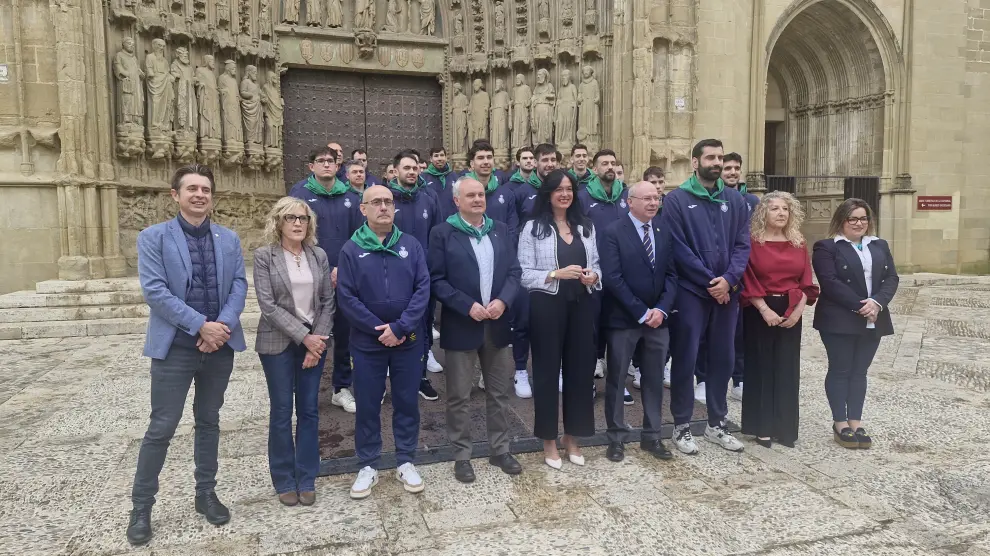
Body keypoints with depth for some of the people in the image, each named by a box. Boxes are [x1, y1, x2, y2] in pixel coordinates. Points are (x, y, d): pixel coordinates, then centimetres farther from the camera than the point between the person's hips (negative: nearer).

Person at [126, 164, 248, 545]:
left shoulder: (229, 239, 8)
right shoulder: (153, 237, -3)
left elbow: (239, 285, 1)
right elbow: (154, 290, -12)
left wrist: (223, 325, -15)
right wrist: (201, 325, -18)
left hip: (220, 344, 4)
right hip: (175, 346, -3)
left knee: (209, 421, 14)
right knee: (161, 428, 1)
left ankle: (206, 493, 28)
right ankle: (141, 506, 18)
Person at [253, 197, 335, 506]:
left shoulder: (319, 255, 5)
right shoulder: (264, 256, -4)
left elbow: (328, 301, 4)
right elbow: (268, 305, -11)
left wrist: (318, 340, -7)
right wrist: (304, 337, -15)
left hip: (315, 341, 3)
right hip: (278, 343, -3)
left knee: (309, 410, 8)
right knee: (282, 412, 5)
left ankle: (306, 479, 20)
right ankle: (284, 480, 20)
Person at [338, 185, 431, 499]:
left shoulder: (411, 245, 0)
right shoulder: (351, 249, -2)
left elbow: (423, 288, -7)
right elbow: (346, 297, -8)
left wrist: (400, 328, -16)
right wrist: (378, 329, -15)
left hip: (408, 341, 1)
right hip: (367, 342, -1)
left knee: (407, 402, 10)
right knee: (367, 406, 9)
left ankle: (406, 462, 26)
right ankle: (368, 466, 24)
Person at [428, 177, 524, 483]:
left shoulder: (501, 229, 9)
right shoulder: (442, 233, -4)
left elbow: (514, 271, 5)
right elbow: (437, 280, -9)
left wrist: (502, 301, -12)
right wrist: (468, 306, -18)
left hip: (497, 323, 4)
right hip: (461, 326, -3)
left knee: (499, 393, 13)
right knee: (459, 397, 6)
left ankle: (500, 450, 28)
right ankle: (462, 456, 20)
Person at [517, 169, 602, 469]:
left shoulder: (586, 226, 10)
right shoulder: (533, 228, -4)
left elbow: (596, 265, 14)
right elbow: (524, 275, -9)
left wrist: (594, 276, -7)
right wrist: (556, 274, -20)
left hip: (581, 306, 4)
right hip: (547, 307, -4)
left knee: (580, 369, 10)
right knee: (547, 371, 6)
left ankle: (571, 437, 28)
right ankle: (549, 441, 22)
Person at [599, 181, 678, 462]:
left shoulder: (664, 233, 10)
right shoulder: (613, 232, -8)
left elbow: (671, 275, 7)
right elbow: (612, 278, -15)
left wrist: (661, 309, -8)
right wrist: (642, 312, -16)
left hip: (658, 318, 5)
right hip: (623, 318, -5)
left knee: (654, 379, 12)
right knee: (616, 379, 6)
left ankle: (651, 436, 26)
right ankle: (616, 438, 20)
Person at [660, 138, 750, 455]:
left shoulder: (735, 200, 9)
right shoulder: (676, 200, -4)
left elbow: (743, 244, 3)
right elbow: (677, 248, -11)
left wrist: (729, 279, -13)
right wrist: (709, 282, -12)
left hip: (727, 292, 4)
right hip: (690, 292, -4)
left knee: (722, 358, 11)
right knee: (685, 359, 1)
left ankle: (717, 424, 25)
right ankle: (682, 426, 15)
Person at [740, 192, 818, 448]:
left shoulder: (799, 244, 7)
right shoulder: (753, 242, -5)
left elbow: (806, 281, 6)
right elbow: (748, 281, -9)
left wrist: (799, 309, -7)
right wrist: (765, 309, -16)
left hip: (790, 313, 4)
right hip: (760, 312, -3)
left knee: (787, 368, 7)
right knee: (761, 367, 3)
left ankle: (785, 428, 16)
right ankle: (762, 427, 12)